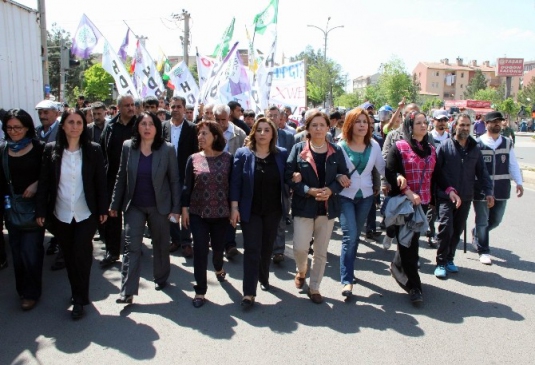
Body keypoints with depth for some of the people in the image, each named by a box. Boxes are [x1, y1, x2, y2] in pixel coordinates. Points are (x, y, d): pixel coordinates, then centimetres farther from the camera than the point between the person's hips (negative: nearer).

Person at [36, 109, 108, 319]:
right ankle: (77, 293, 31)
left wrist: (103, 209, -1)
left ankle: (80, 299, 14)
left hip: (86, 214, -2)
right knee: (69, 256, 12)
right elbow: (44, 182, 0)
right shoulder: (51, 149, -1)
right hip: (60, 215, 2)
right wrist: (41, 211, -1)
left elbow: (100, 182, -1)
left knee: (81, 256, -2)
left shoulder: (93, 150, -4)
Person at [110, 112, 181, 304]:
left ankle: (161, 278, 35)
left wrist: (176, 208, -7)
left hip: (159, 206, -1)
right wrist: (115, 204, 2)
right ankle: (127, 291, 2)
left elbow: (174, 180, -5)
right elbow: (121, 178, 3)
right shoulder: (128, 147, -2)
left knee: (161, 245, 14)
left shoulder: (167, 149, -7)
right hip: (134, 206, 1)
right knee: (131, 247, -3)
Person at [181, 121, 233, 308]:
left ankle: (218, 268, 50)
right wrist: (184, 208, 0)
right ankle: (200, 290, 14)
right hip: (198, 212, 0)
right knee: (200, 250, -1)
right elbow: (187, 186, 2)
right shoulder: (193, 159, -1)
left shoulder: (227, 158, -3)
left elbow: (233, 184, 0)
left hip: (221, 213, 0)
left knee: (218, 247, 14)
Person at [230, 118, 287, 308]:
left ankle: (264, 277, 38)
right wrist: (234, 207, -11)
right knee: (252, 249, -4)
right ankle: (249, 292, 1)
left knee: (267, 247, 15)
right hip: (250, 210, -2)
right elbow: (235, 182, -6)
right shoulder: (243, 154, -5)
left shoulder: (282, 154, 0)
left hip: (273, 210, 3)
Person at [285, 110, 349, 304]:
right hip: (304, 206, -2)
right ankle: (301, 271, 29)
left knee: (321, 251, 9)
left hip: (328, 207, 2)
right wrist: (309, 190, -19)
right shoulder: (298, 149, -3)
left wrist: (331, 190, -15)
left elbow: (343, 175, 4)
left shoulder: (336, 151, 2)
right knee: (300, 248, -6)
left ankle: (314, 287, 25)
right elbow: (289, 176, -7)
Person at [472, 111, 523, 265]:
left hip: (501, 189, 4)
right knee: (482, 221, 5)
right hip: (481, 189, -4)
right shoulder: (477, 144, -7)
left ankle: (476, 233, 42)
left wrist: (518, 182, 2)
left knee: (496, 220, 14)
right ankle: (483, 251, 20)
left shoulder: (507, 143, 7)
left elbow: (513, 164, 10)